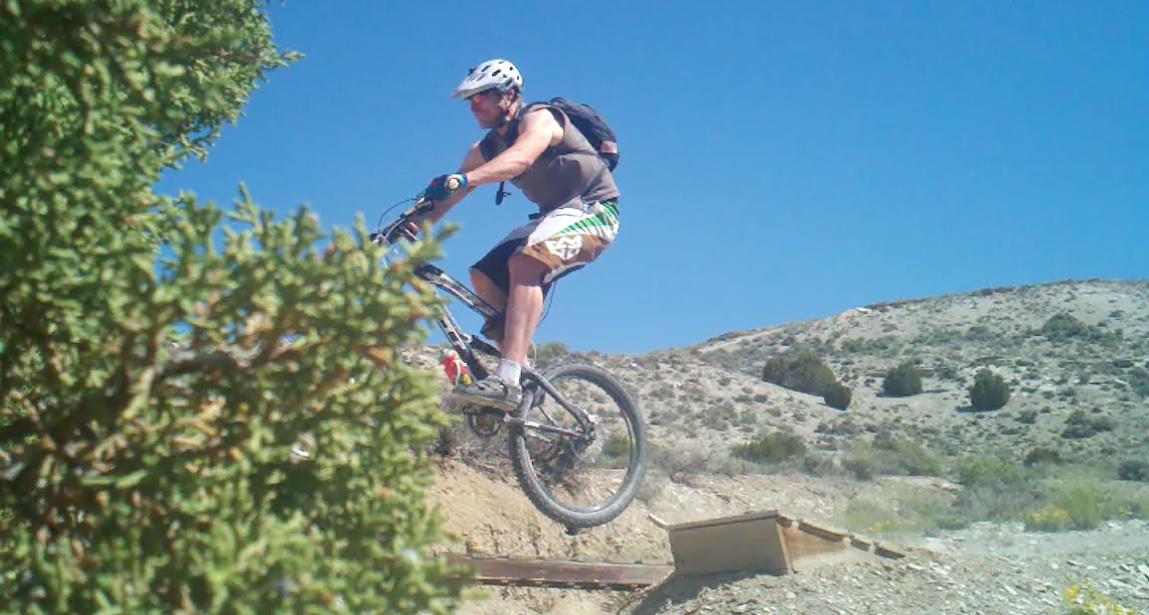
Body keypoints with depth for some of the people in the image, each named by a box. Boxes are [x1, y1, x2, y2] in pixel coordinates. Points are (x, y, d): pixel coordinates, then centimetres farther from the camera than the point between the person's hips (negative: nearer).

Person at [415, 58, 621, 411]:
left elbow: (520, 158, -38)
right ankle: (522, 364, 6)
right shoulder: (487, 148, 8)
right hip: (555, 216, 9)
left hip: (594, 209, -9)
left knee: (524, 262, -33)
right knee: (485, 277, -5)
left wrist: (461, 180, -52)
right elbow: (447, 195, 1)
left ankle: (508, 381, -43)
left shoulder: (539, 118, -16)